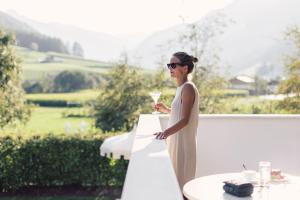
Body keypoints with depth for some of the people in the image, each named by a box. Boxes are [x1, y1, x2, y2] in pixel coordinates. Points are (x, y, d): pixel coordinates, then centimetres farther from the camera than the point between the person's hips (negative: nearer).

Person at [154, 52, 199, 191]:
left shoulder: (188, 88, -15)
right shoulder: (181, 87, 12)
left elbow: (185, 119, -22)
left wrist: (167, 132, -33)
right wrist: (166, 110, 12)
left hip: (183, 141, -9)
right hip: (176, 139, 9)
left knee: (181, 177, -1)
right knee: (175, 177, 15)